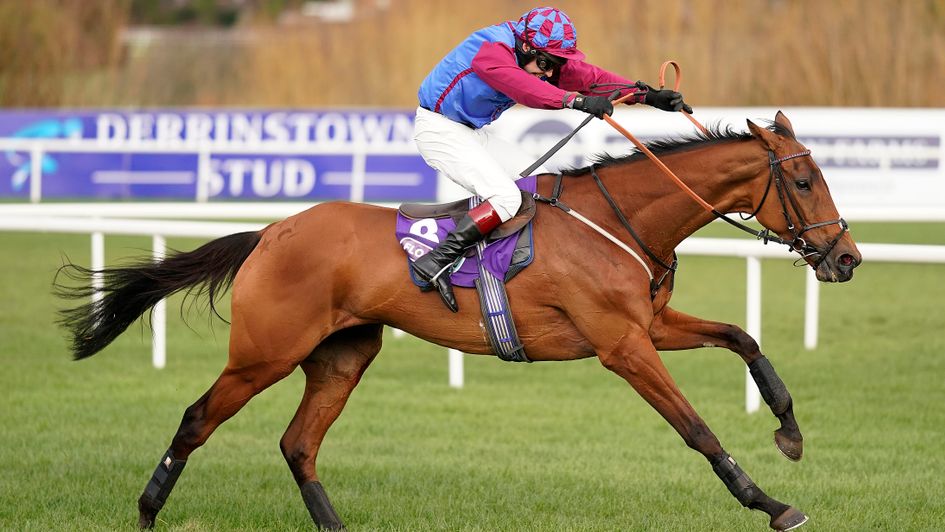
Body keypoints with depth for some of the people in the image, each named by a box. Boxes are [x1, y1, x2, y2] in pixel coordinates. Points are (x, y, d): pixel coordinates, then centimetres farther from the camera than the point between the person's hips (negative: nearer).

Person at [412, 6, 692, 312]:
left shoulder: (544, 55, 0)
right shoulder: (491, 50, -27)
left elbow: (588, 77, -5)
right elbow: (521, 86, -45)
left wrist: (648, 95, -14)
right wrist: (576, 100, -56)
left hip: (472, 132, 10)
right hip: (439, 129, -10)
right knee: (506, 197, -24)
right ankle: (434, 263, -28)